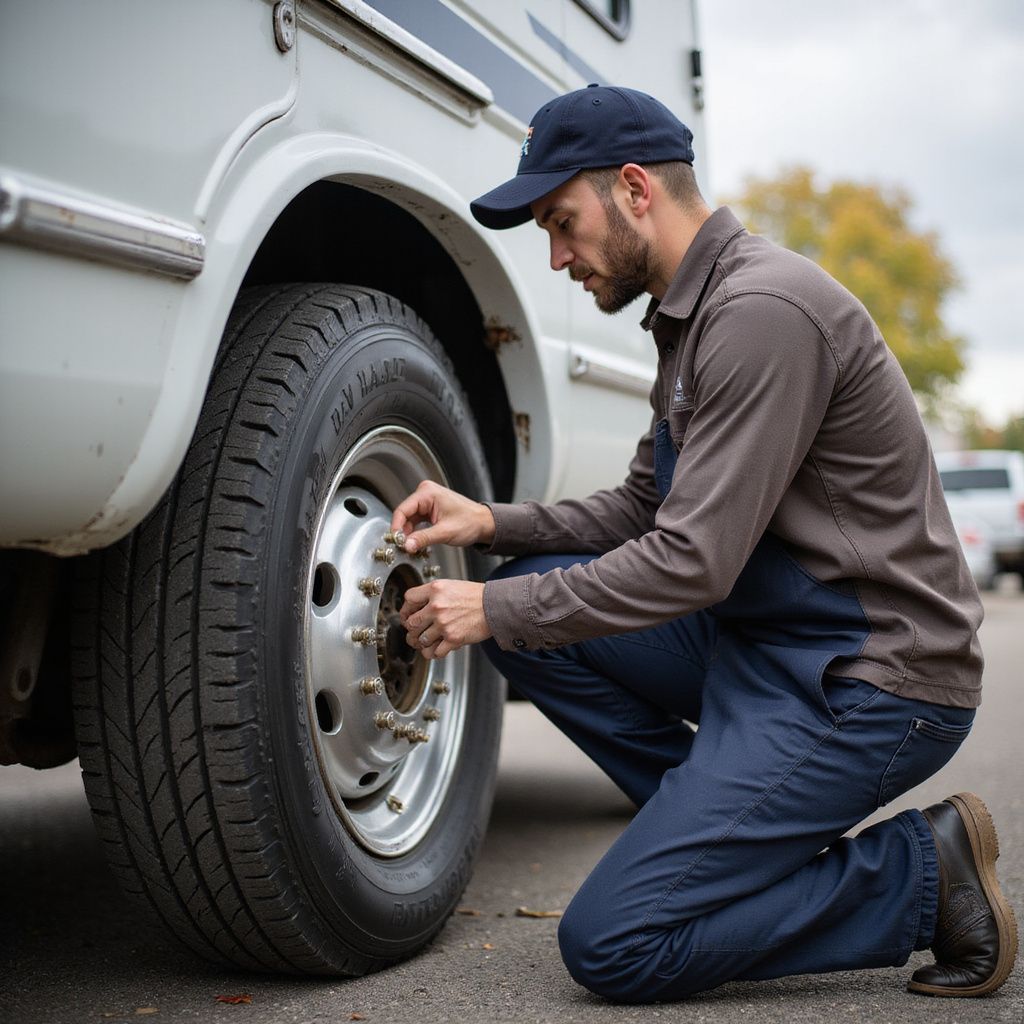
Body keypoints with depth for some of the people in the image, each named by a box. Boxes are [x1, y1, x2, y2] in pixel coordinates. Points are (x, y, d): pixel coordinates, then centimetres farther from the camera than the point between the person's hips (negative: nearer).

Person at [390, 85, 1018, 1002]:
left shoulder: (763, 309, -21)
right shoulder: (692, 314, 11)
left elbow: (693, 562, -24)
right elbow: (643, 511, 17)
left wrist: (498, 611, -15)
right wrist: (493, 522, 3)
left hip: (865, 682, -10)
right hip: (765, 642, 10)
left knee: (614, 945, -12)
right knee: (535, 595, 3)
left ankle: (923, 871, 0)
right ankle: (727, 827, 7)